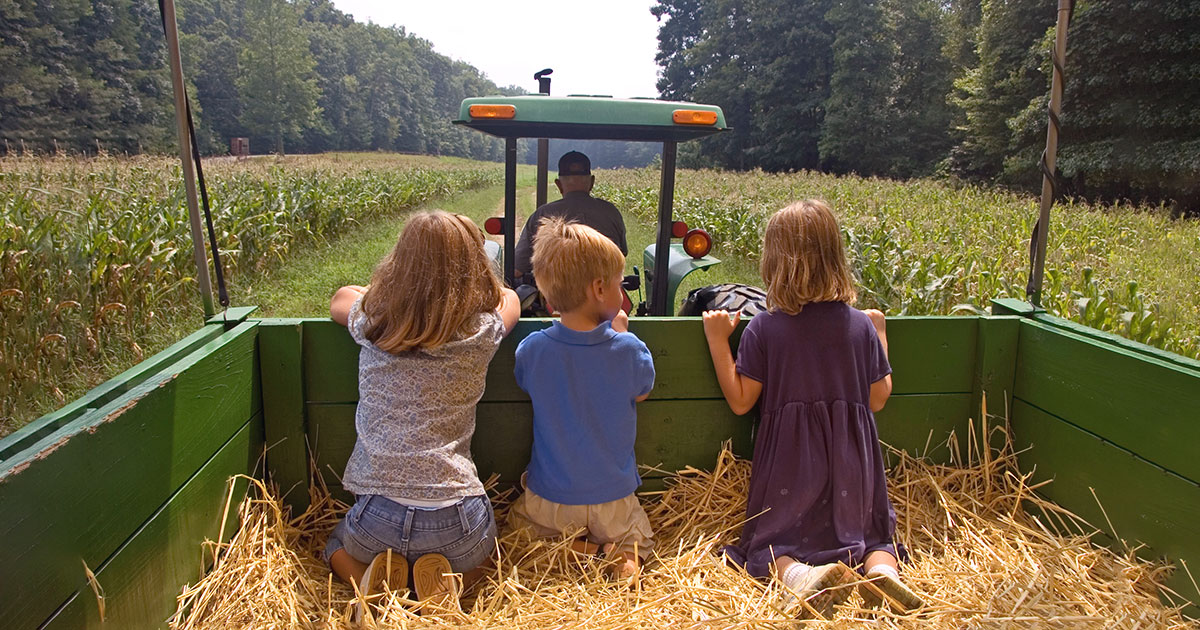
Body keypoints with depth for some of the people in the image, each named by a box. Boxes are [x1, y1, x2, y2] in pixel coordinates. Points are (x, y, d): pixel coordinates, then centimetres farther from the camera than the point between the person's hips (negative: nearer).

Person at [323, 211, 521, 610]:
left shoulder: (371, 322, -1)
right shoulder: (482, 333, -6)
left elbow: (341, 297, 25)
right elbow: (509, 298, 19)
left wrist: (387, 290, 35)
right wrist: (469, 290, 33)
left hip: (379, 515, 1)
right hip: (455, 520, -1)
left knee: (338, 547, 36)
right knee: (480, 555, 35)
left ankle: (373, 580, 5)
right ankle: (447, 581, 4)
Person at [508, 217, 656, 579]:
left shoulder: (532, 349, -17)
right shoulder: (627, 349, -21)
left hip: (549, 500, 1)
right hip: (612, 500, 0)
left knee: (519, 526, 29)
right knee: (638, 541, 27)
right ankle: (624, 554, -5)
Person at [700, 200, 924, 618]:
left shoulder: (763, 329, -10)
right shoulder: (861, 325, -2)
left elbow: (740, 401, -7)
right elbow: (878, 399, 6)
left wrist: (717, 341, -2)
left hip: (789, 461, -2)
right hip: (850, 459, 3)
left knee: (770, 542, 11)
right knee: (870, 533, 22)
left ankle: (800, 575, -22)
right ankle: (883, 569, -11)